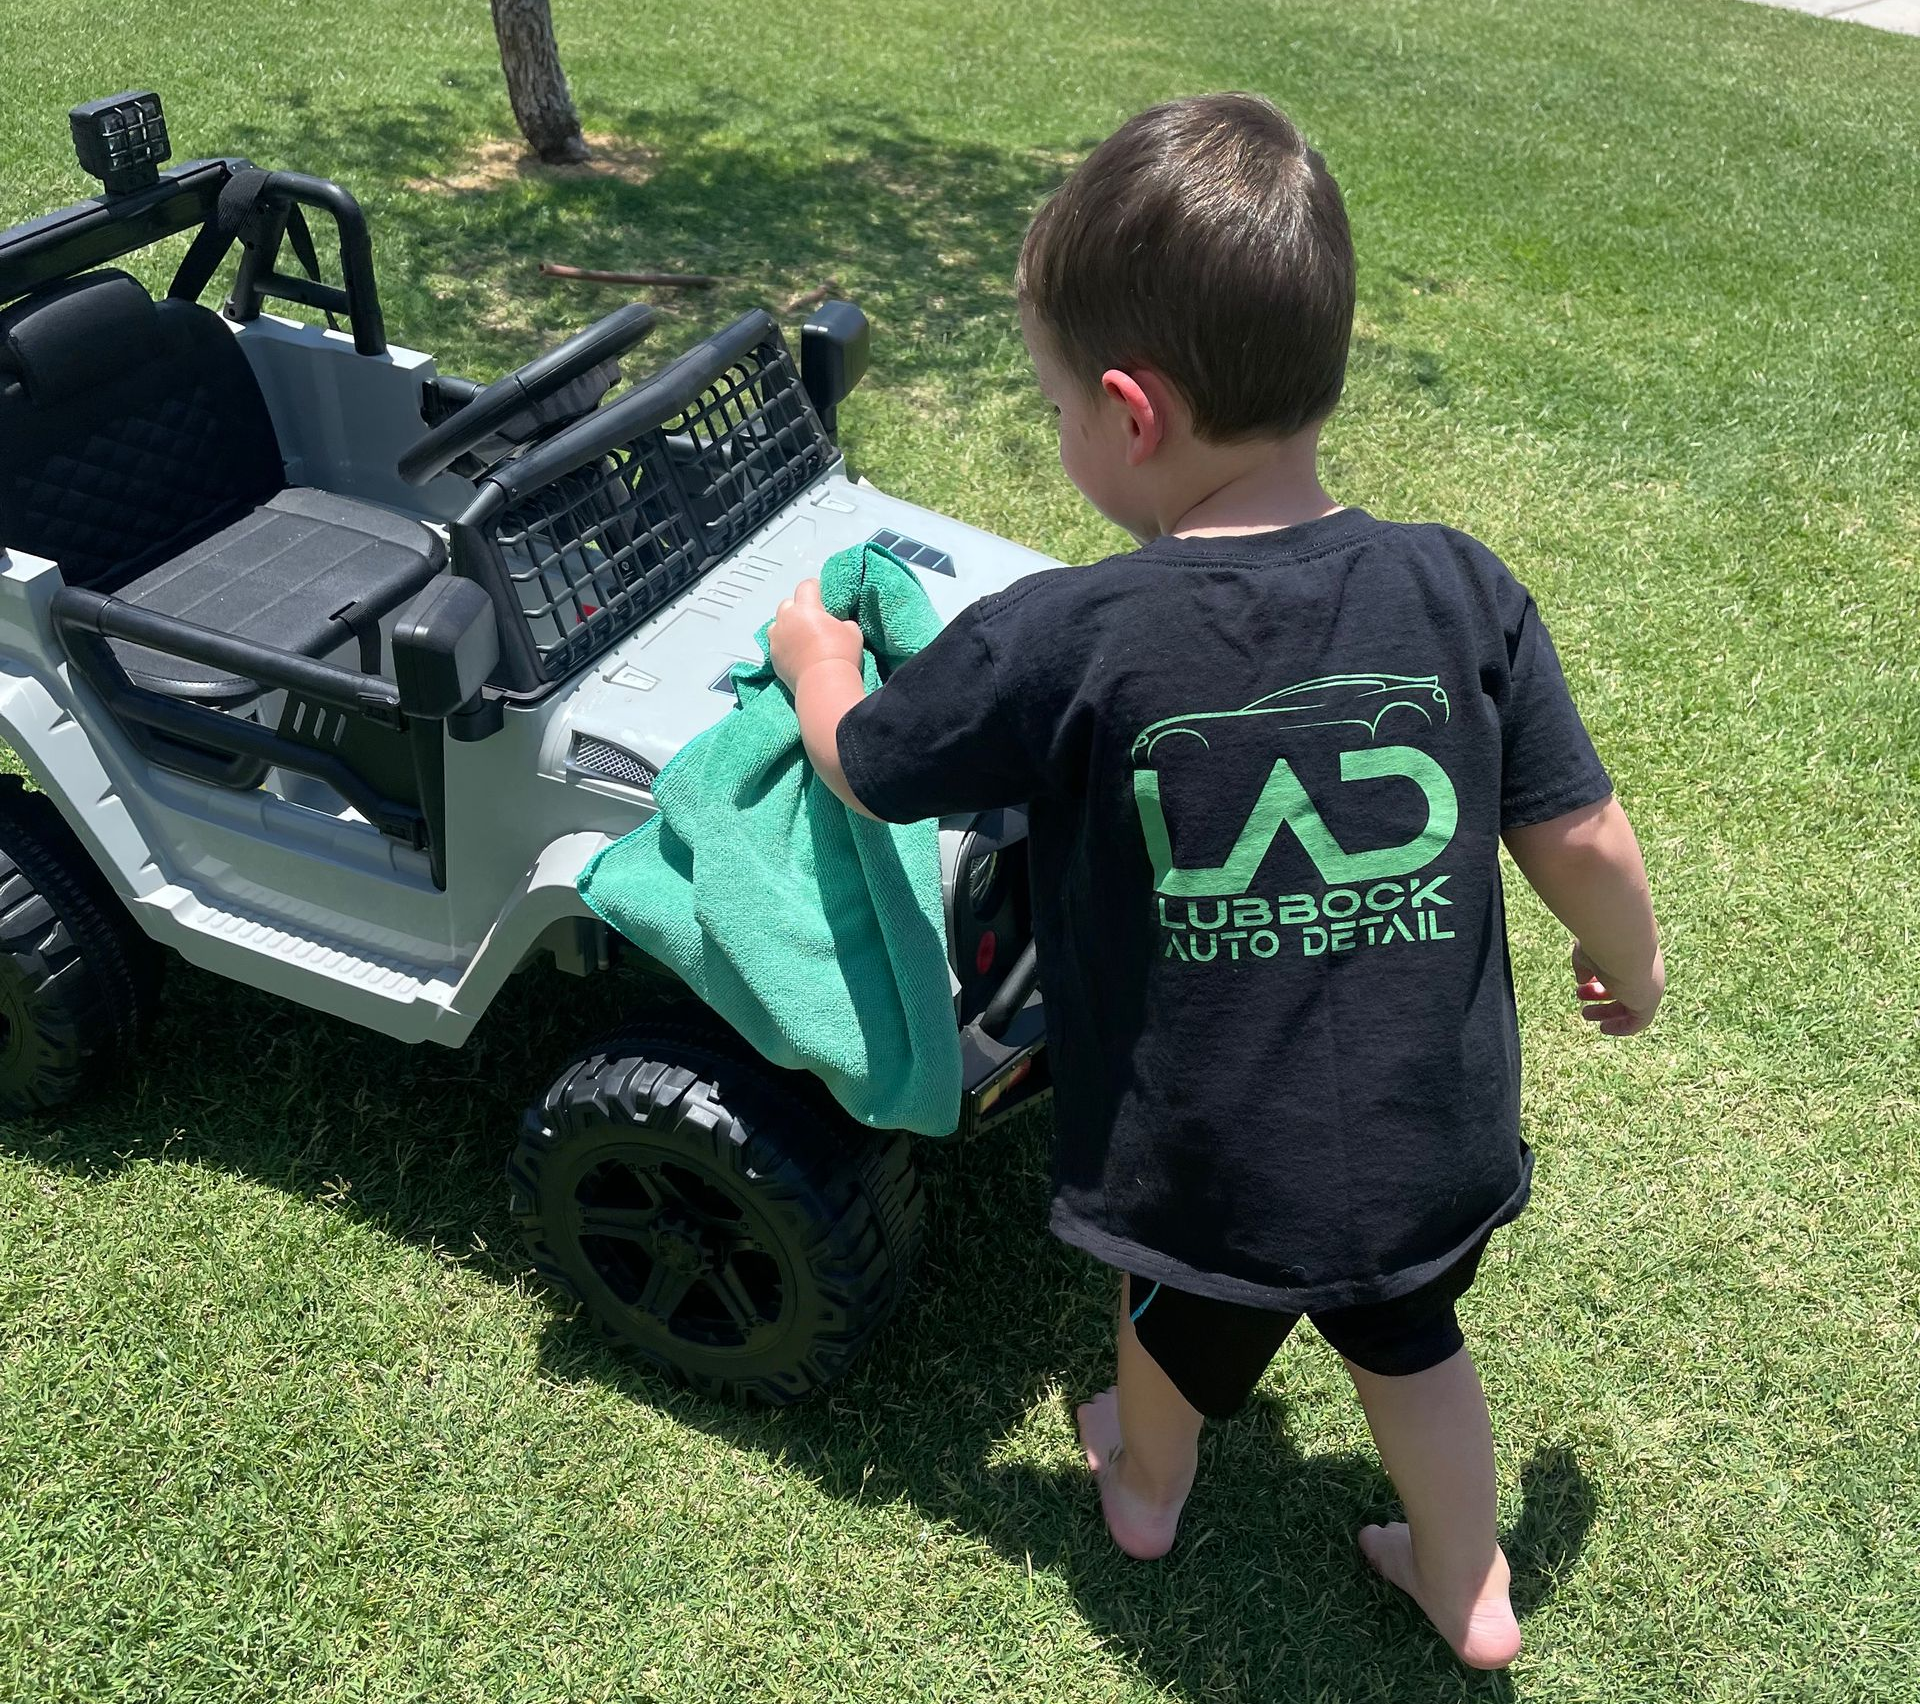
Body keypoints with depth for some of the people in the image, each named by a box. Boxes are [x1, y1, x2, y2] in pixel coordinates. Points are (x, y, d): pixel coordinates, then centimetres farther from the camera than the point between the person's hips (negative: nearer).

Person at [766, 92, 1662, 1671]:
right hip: (1442, 1155, 2)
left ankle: (1147, 1487, 63)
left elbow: (863, 764, -6)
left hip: (1214, 1176, -2)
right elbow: (1581, 838, -6)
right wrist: (1630, 962, 16)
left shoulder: (1059, 642, -22)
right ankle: (1469, 1586, 55)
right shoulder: (1459, 588, -14)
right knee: (1408, 1334, 33)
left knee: (1186, 1325, 31)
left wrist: (815, 647, 16)